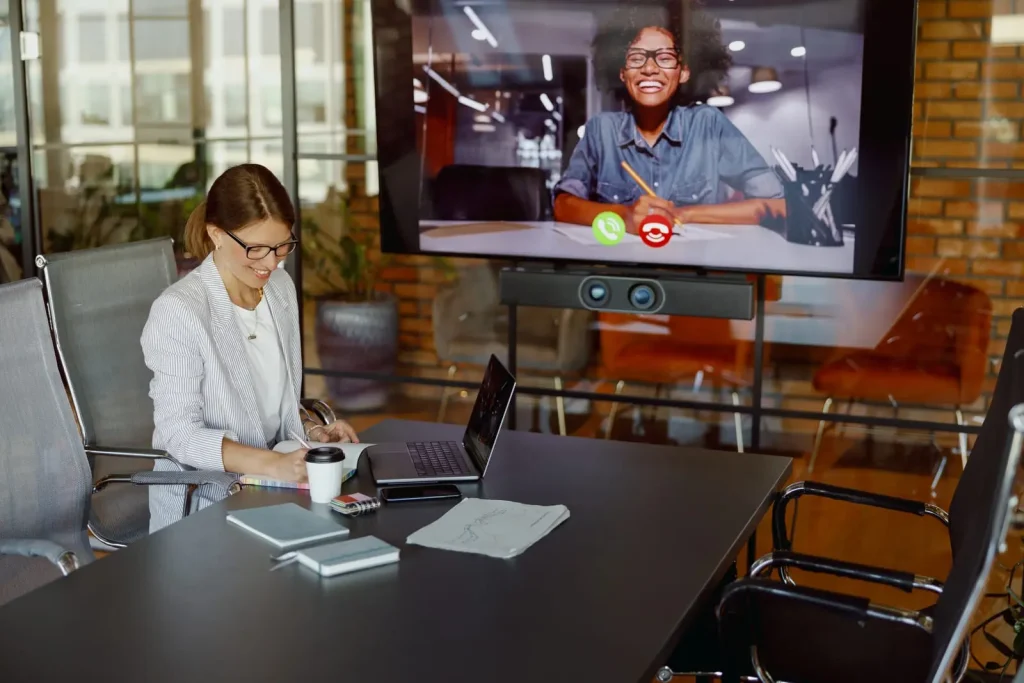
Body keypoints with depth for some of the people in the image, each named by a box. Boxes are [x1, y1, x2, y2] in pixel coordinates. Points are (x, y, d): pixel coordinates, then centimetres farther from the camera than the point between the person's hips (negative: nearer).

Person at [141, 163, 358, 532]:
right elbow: (181, 435, -19)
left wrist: (311, 431, 0)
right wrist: (271, 463, -33)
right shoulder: (177, 311, -16)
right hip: (200, 504, -7)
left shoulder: (280, 287, 7)